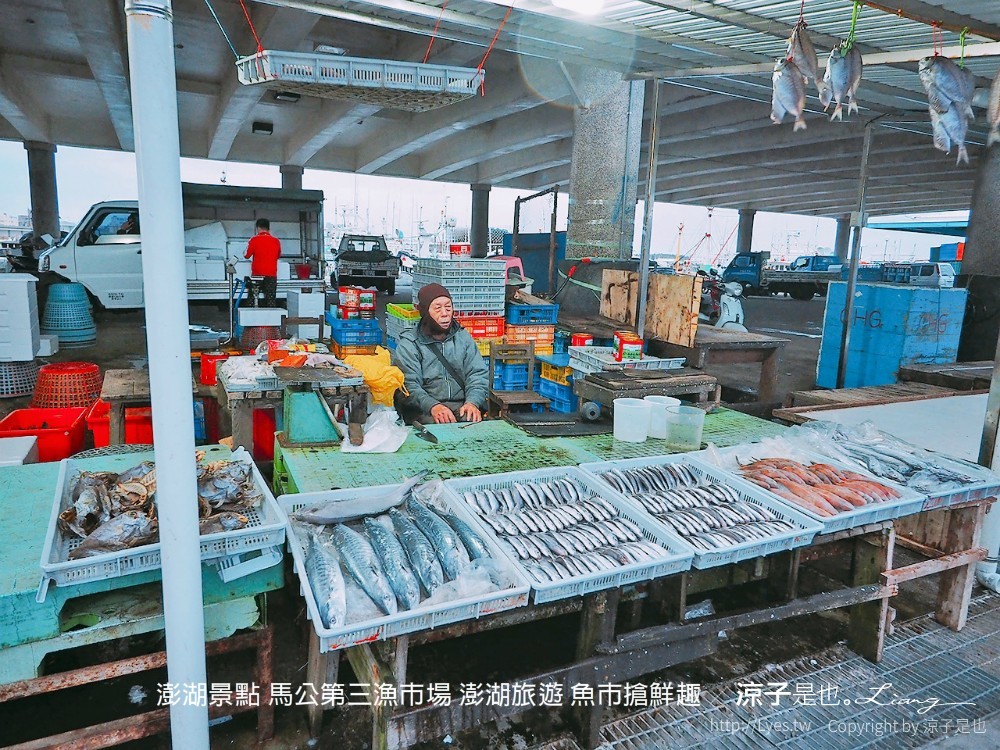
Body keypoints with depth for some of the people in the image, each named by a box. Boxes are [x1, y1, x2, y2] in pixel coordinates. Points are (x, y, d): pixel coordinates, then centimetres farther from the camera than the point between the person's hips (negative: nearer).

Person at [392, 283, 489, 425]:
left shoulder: (463, 337, 14)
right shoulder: (408, 344, 1)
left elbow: (478, 374, 7)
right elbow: (408, 385, -11)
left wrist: (472, 402, -14)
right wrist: (432, 406, -30)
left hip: (461, 406, 3)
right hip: (423, 411, -3)